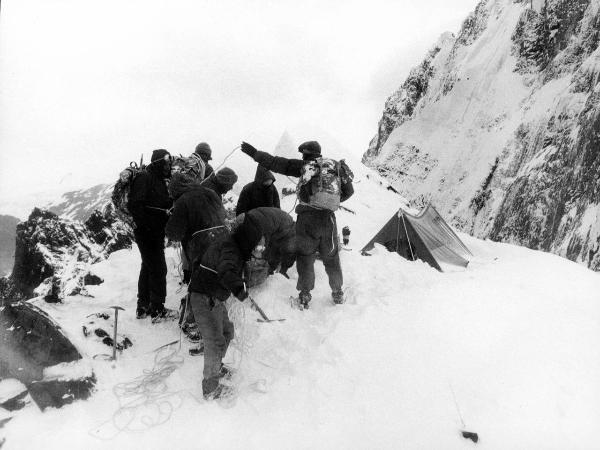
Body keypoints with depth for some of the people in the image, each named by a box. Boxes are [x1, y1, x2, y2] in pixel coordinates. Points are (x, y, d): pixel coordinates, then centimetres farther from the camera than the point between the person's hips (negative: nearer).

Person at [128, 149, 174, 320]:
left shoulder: (161, 181, 15)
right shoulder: (144, 177, -13)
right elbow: (135, 205, -21)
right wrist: (146, 226, -23)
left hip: (157, 233, 10)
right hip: (146, 233, -10)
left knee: (148, 267, 16)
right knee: (158, 269, -5)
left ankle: (143, 306, 28)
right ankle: (157, 308, 6)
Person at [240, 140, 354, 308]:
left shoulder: (305, 165, 0)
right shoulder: (336, 167, 12)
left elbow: (277, 163, -2)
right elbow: (349, 191, 18)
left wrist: (254, 153, 4)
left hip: (307, 216, -3)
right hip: (328, 218, 3)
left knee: (305, 256, 10)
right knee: (331, 258, 17)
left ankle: (305, 294, 13)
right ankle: (338, 293, 28)